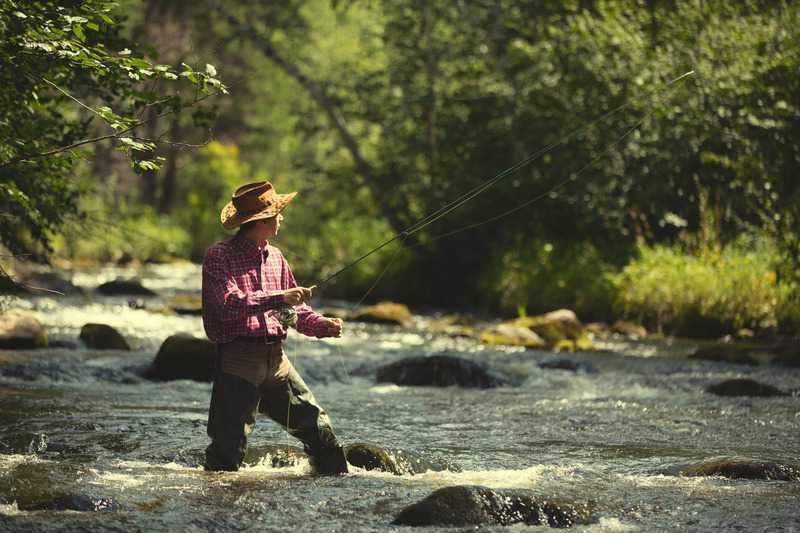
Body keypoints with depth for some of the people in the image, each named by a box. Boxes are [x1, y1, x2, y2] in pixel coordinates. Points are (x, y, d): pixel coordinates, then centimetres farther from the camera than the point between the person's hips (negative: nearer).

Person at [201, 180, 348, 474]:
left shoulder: (275, 257, 16)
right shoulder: (219, 256, -7)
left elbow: (295, 310, 20)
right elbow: (231, 303, -22)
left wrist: (322, 325, 1)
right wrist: (279, 299, -26)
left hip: (276, 359, 7)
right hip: (239, 359, -7)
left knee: (316, 424, 8)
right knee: (229, 444, -7)